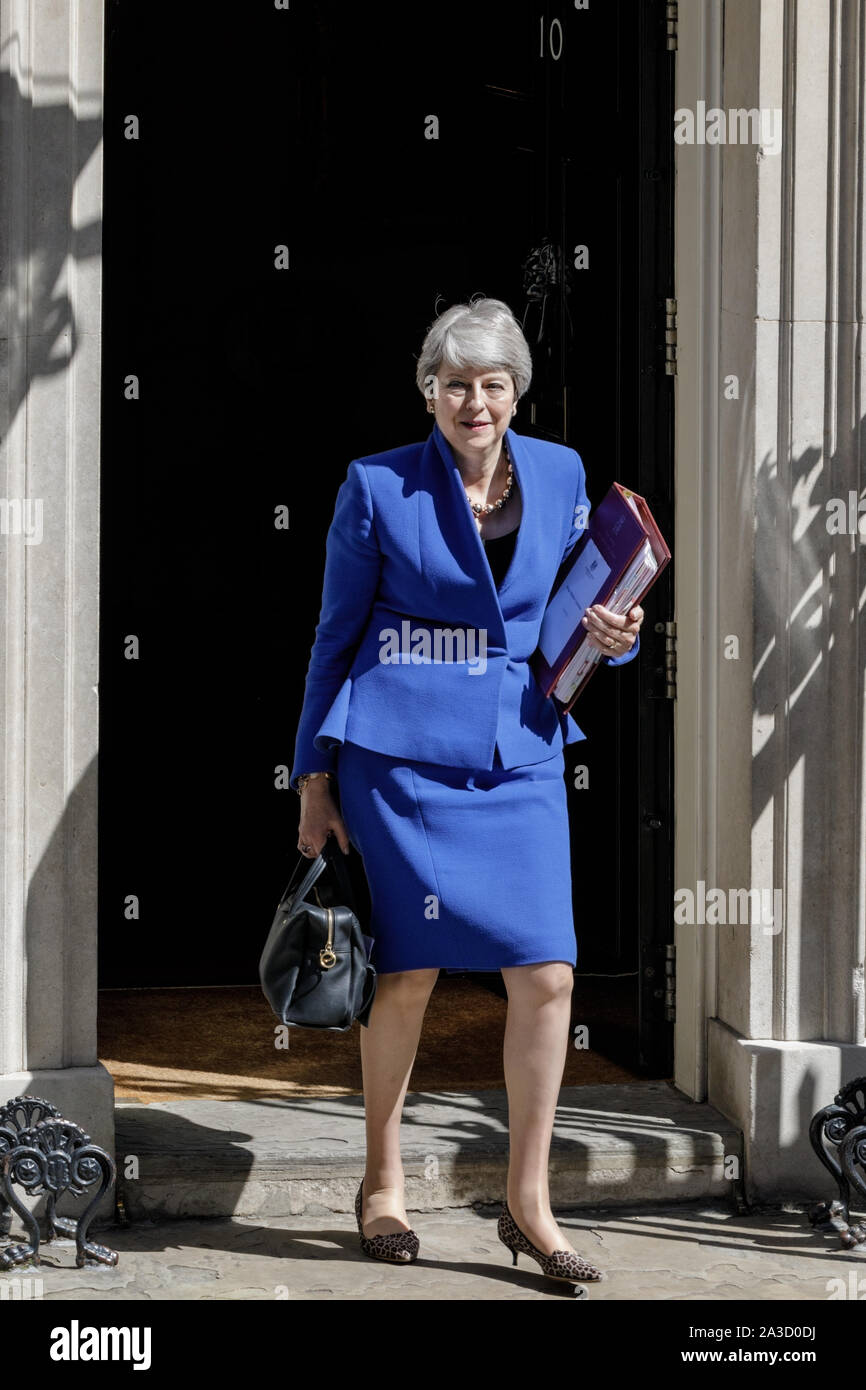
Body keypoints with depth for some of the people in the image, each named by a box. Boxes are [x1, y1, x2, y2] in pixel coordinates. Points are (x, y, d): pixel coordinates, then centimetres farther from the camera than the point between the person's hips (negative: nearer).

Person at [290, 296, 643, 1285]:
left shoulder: (561, 475, 9)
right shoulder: (378, 487, -1)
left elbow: (576, 621, 19)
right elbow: (336, 636, 5)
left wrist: (613, 637, -5)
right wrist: (315, 776, 3)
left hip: (520, 755, 3)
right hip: (400, 752, -3)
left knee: (546, 972, -5)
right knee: (407, 973, 1)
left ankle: (527, 1201, 7)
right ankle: (382, 1182, 21)